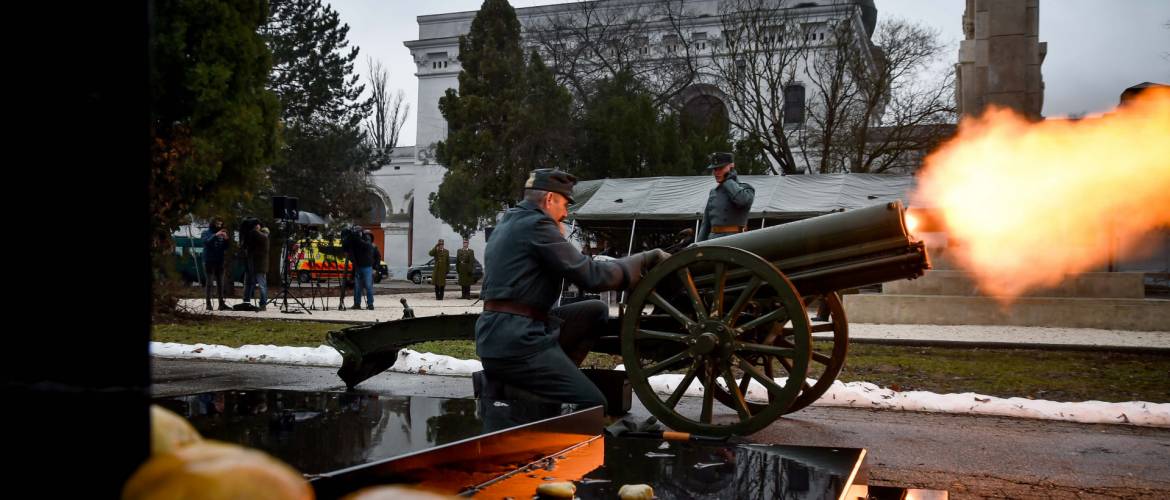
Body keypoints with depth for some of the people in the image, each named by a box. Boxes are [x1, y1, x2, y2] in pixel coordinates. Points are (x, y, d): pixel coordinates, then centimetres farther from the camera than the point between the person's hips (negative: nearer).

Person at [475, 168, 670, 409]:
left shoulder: (507, 223, 19)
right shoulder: (536, 224, -11)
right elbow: (592, 276, -13)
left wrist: (558, 238, 16)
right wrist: (648, 258, -5)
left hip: (495, 337, 10)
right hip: (516, 344, -10)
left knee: (596, 311, 13)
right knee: (595, 408, -8)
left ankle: (557, 375, 6)